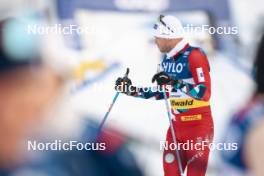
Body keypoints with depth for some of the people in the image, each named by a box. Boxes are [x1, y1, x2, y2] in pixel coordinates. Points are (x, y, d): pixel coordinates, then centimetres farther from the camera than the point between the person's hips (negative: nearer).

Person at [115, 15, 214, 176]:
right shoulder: (167, 60, 8)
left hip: (199, 126, -8)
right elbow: (161, 93, 20)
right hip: (177, 125, 8)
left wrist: (175, 83, -31)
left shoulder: (194, 56, -16)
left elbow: (205, 93, -24)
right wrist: (132, 90, 15)